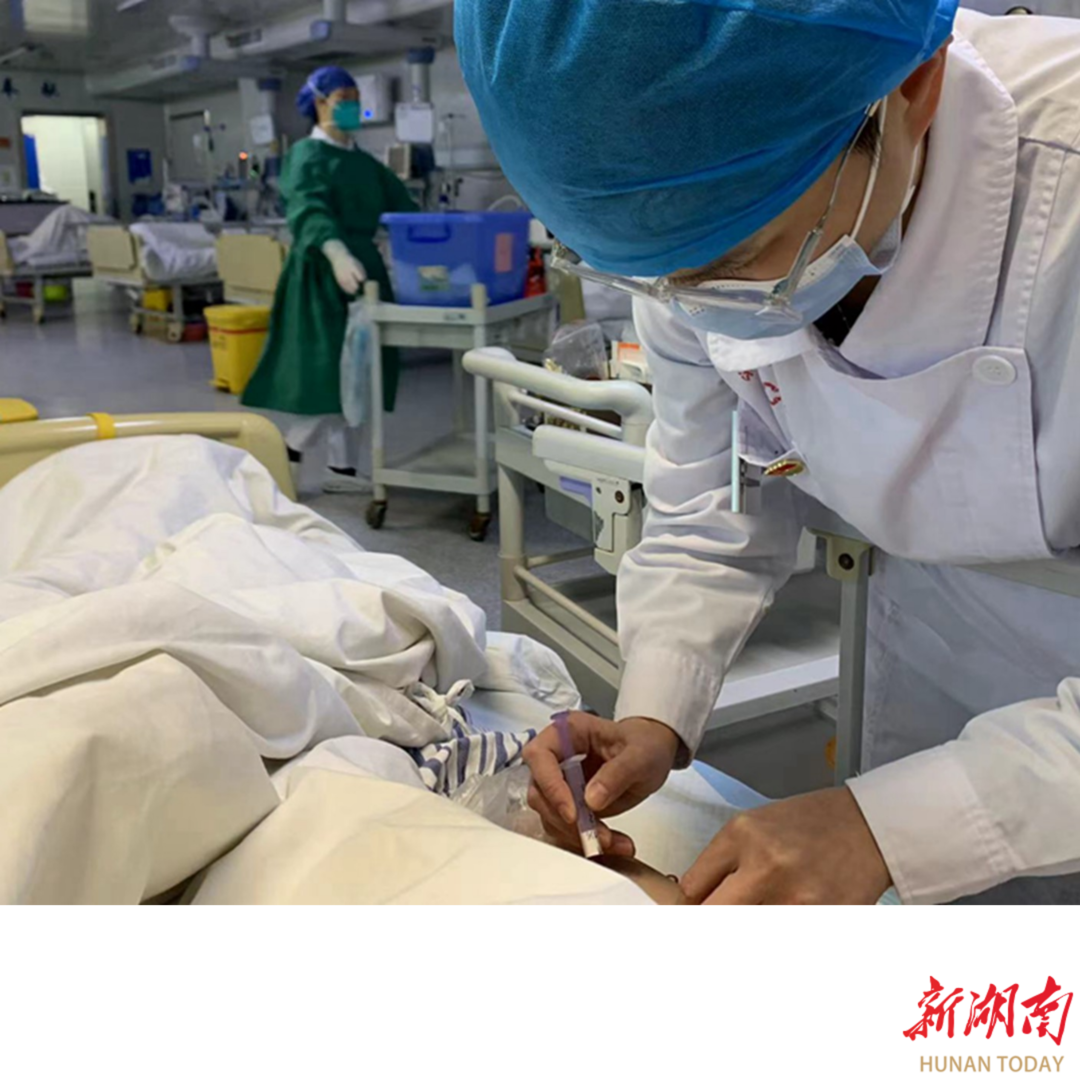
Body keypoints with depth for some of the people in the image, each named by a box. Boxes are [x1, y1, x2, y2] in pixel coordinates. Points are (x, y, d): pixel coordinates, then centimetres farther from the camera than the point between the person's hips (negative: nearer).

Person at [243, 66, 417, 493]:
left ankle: (343, 467, 13)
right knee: (328, 372, -12)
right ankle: (291, 458, 3)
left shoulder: (364, 162, 17)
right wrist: (336, 252, -44)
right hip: (322, 275, -7)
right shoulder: (307, 155, -7)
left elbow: (401, 204, 14)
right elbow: (309, 211, -25)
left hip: (364, 269, 7)